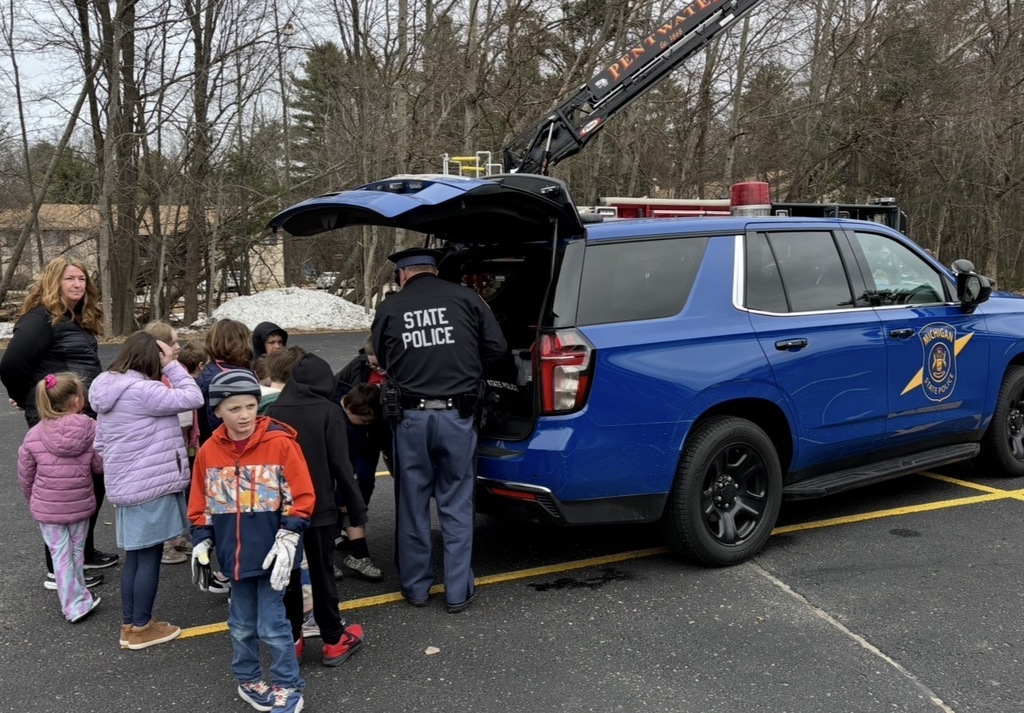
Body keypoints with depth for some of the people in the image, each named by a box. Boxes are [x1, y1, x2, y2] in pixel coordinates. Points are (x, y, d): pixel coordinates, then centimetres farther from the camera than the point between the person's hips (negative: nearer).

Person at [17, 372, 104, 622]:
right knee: (77, 550, 18)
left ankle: (75, 604, 11)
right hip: (80, 505, 0)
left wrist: (33, 500, 18)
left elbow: (25, 476, 0)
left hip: (47, 508, 0)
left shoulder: (34, 435, -10)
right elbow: (100, 465, -6)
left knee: (60, 554, 9)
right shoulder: (91, 429, -14)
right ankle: (78, 595, 30)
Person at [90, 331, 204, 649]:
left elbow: (100, 443, 16)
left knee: (134, 555, 17)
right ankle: (141, 628, 12)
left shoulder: (109, 390, 11)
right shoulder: (141, 391, -20)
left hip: (127, 486, 9)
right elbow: (192, 398, -18)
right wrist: (172, 366, -9)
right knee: (149, 556, 2)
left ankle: (130, 624, 26)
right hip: (151, 486, -9)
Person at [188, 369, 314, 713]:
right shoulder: (208, 452, -1)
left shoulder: (280, 443, -13)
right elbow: (201, 504, 10)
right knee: (241, 624, 18)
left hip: (270, 553, -4)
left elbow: (301, 498, -11)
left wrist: (287, 540, -16)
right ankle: (248, 679, 38)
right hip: (235, 553, 4)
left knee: (272, 625, -1)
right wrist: (201, 543, 3)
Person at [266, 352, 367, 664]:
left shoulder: (274, 411, 0)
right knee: (322, 572, 7)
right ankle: (334, 640, 14)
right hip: (318, 506, -3)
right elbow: (340, 465, -12)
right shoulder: (328, 411, -10)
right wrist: (357, 510, -6)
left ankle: (290, 638, 20)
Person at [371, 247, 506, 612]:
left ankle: (416, 587, 24)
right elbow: (496, 346, 2)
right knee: (456, 507, 10)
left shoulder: (389, 309, 2)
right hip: (457, 414, 0)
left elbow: (381, 360, 8)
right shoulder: (465, 298, 1)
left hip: (411, 416, 0)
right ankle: (458, 592, 14)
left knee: (413, 505, 14)